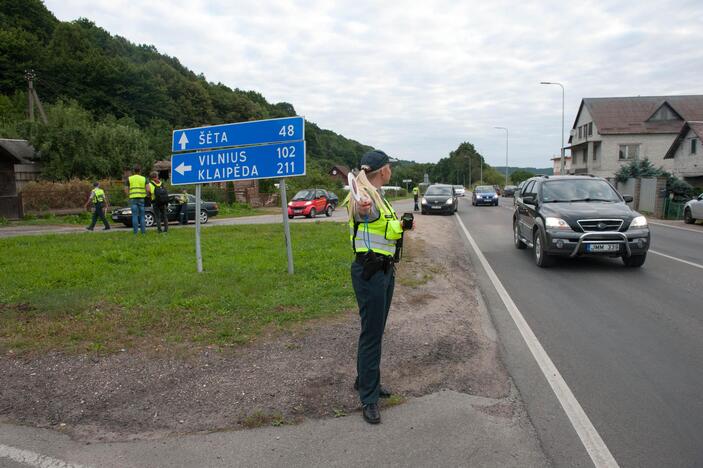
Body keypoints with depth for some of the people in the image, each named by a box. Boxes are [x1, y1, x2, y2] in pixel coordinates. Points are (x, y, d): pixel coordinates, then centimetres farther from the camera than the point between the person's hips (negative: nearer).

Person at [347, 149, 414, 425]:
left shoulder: (379, 197, 14)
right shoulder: (367, 197, -17)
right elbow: (361, 208, -44)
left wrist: (402, 224, 22)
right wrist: (361, 206, -60)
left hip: (385, 270, 10)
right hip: (369, 271, -10)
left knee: (376, 330, 18)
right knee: (371, 333, -4)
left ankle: (365, 381, 34)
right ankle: (369, 399, 7)